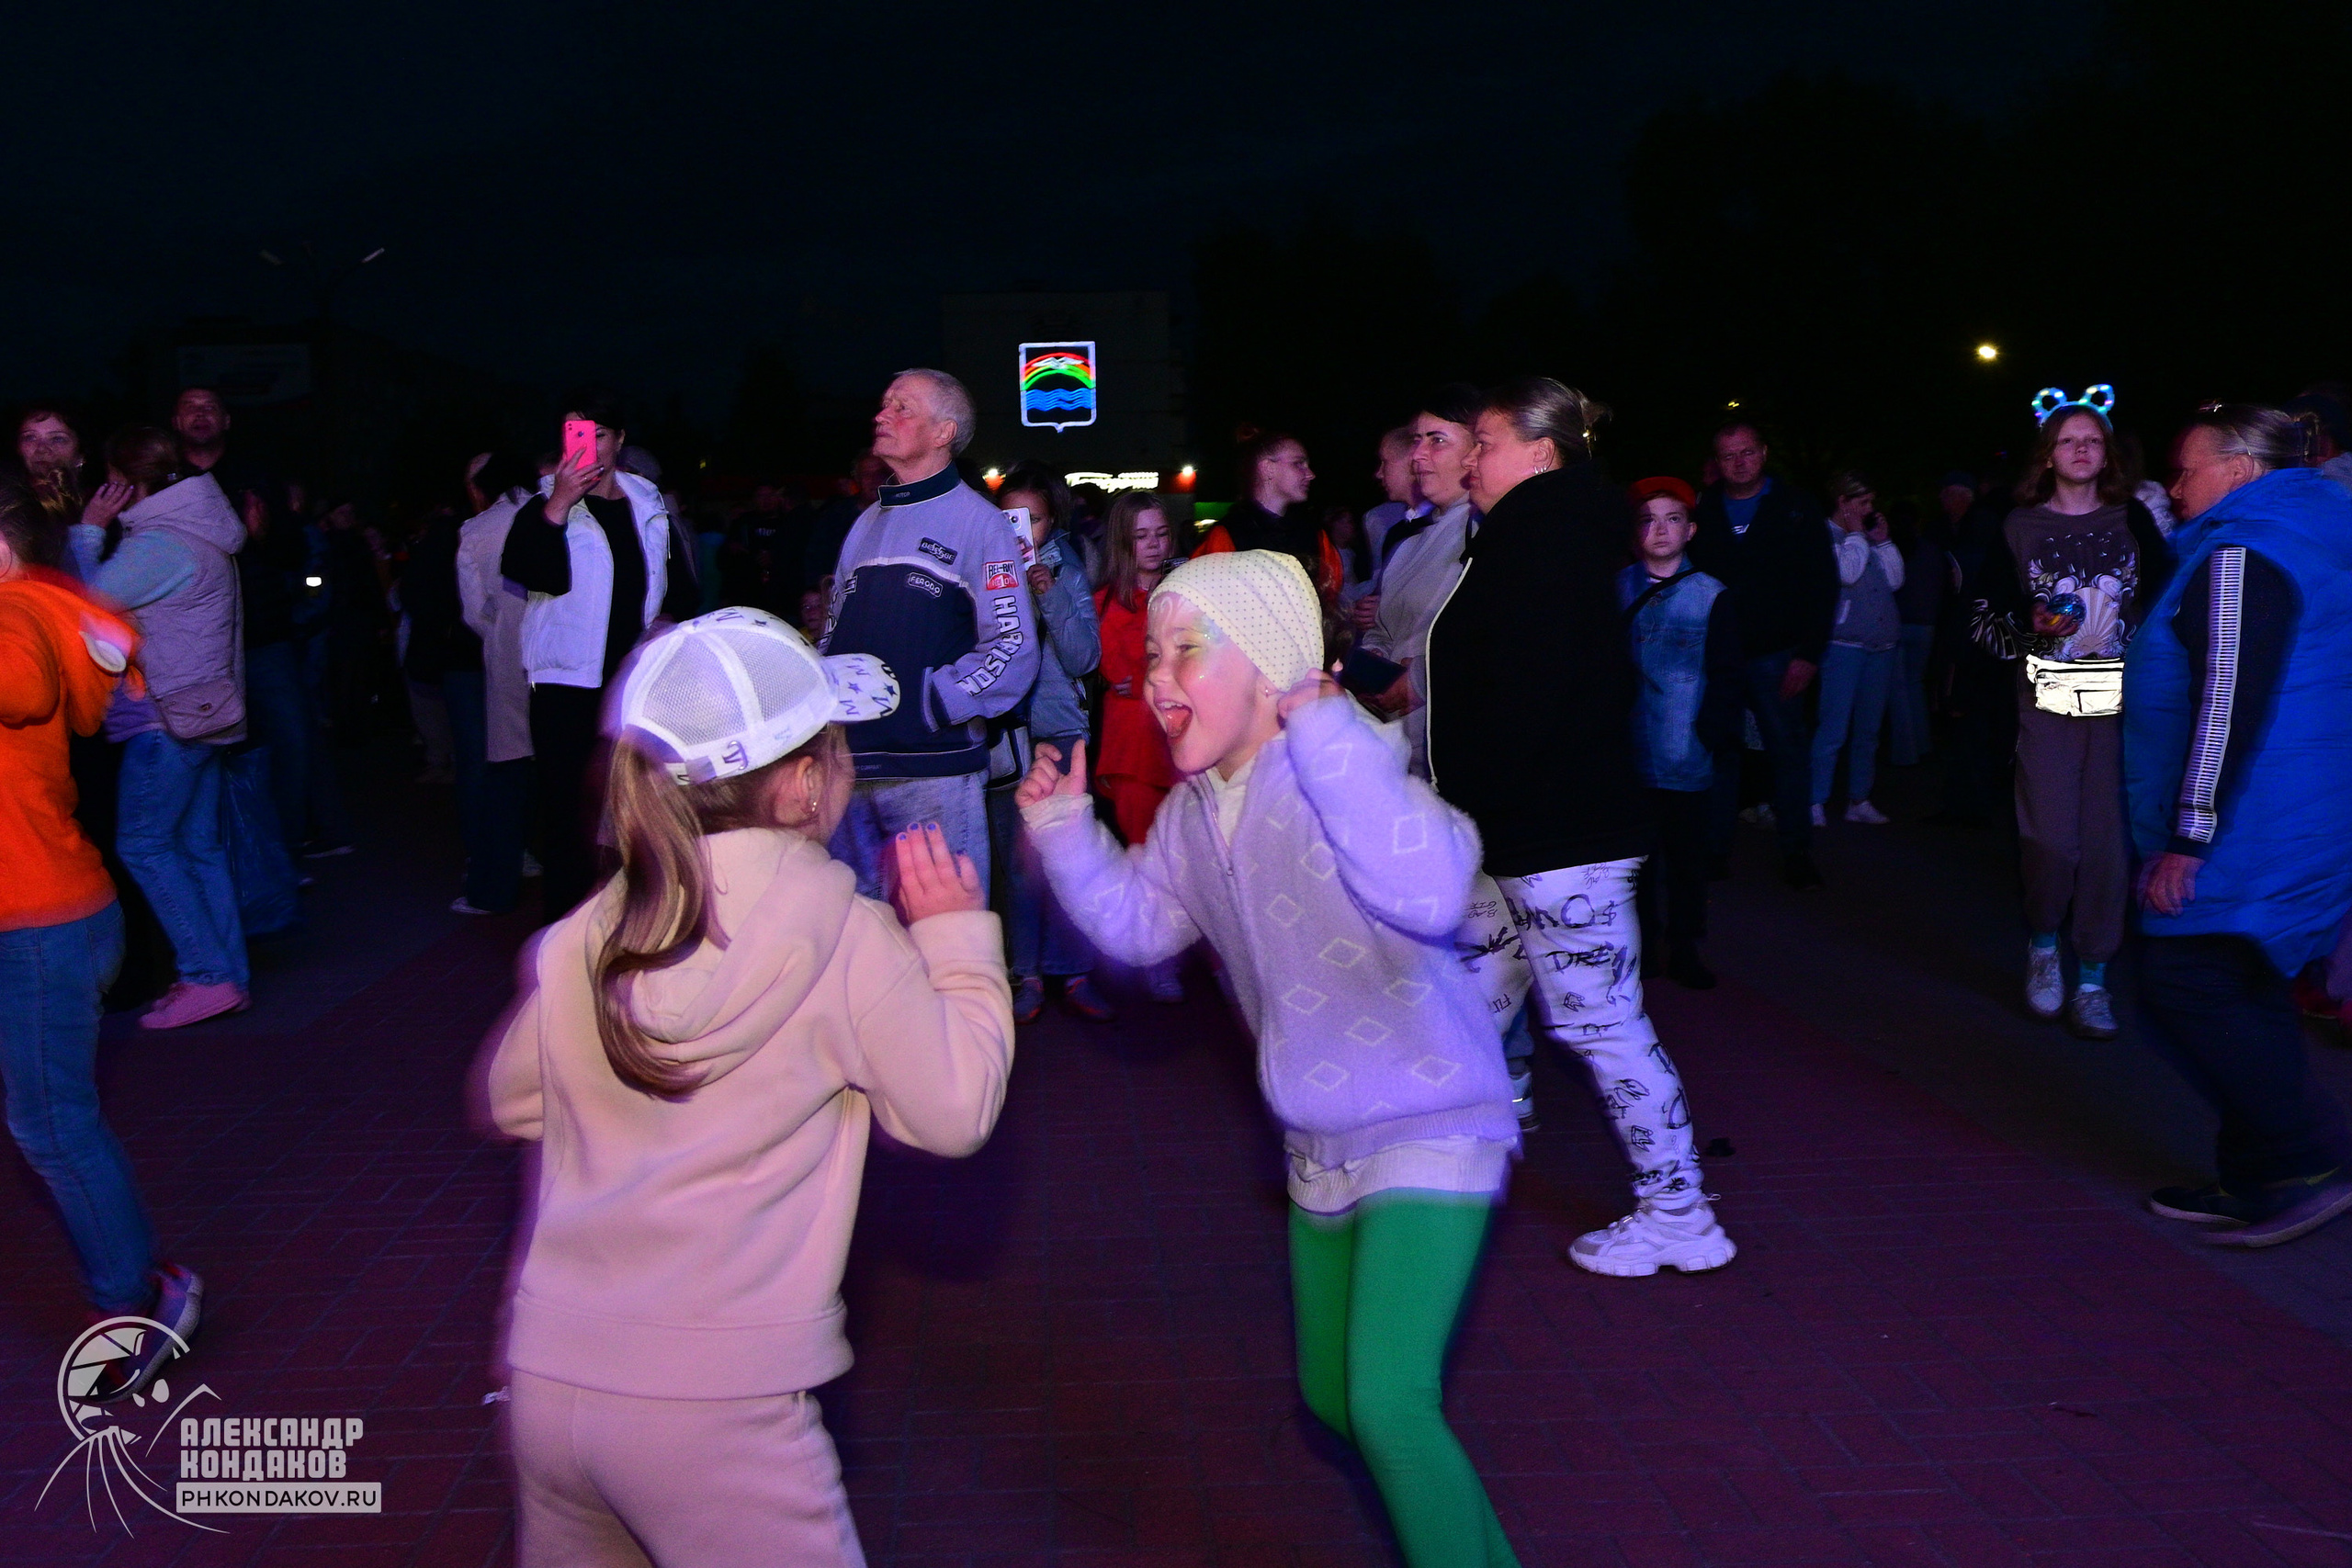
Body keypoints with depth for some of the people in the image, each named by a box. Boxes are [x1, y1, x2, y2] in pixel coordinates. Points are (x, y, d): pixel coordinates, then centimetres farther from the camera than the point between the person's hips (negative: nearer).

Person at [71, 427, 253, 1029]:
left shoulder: (157, 544, -18)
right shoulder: (195, 529, 13)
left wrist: (90, 529, -6)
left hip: (169, 718, -10)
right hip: (201, 710, 10)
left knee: (142, 844, -2)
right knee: (199, 846, 11)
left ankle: (207, 975, -3)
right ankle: (229, 975, 14)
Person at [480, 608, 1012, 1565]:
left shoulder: (580, 941, 2)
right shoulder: (845, 937, -11)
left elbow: (511, 1101, 18)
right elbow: (955, 1109, -6)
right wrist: (956, 934, 4)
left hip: (544, 1375, 5)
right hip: (716, 1403, -5)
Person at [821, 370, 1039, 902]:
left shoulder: (977, 522, -3)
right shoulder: (868, 524, 18)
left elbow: (1013, 653, -10)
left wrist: (926, 703, -16)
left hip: (936, 773, -6)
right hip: (850, 768, 6)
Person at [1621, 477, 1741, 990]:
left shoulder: (1711, 596, -1)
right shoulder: (1615, 590, 4)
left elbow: (1728, 675, 0)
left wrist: (1712, 732, -7)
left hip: (1684, 756, -1)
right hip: (1626, 753, 2)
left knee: (1686, 852, 6)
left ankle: (1683, 946, 18)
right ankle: (1640, 943, 21)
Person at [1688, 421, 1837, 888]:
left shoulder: (1795, 508, 2)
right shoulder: (1702, 511, 7)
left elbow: (1822, 583, -1)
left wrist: (1809, 653, -9)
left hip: (1775, 655, -1)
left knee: (1787, 750, 3)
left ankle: (1796, 850, 11)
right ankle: (1713, 847, 12)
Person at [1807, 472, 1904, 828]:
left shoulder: (1870, 536, 16)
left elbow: (1895, 580, 11)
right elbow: (1847, 573, -16)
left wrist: (1882, 541, 5)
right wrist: (1855, 535, -4)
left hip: (1882, 644, 7)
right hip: (1843, 643, -7)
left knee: (1869, 730, 9)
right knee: (1833, 729, -11)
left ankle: (1859, 800, 16)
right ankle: (1816, 803, -8)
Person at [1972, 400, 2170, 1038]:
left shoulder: (2134, 521, 10)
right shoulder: (2019, 527, 8)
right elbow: (1990, 619, 8)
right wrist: (2029, 625, -11)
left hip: (2121, 702, 1)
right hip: (2047, 703, -1)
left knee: (2109, 840, -3)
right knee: (2051, 841, -10)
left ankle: (2092, 979, 9)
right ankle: (2042, 945, 19)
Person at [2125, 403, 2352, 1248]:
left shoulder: (2241, 559, -15)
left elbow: (2227, 706, -23)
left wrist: (2188, 837, -22)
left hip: (2249, 832, -10)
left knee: (2187, 984, -6)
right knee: (2237, 994, 14)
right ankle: (2261, 1180, 20)